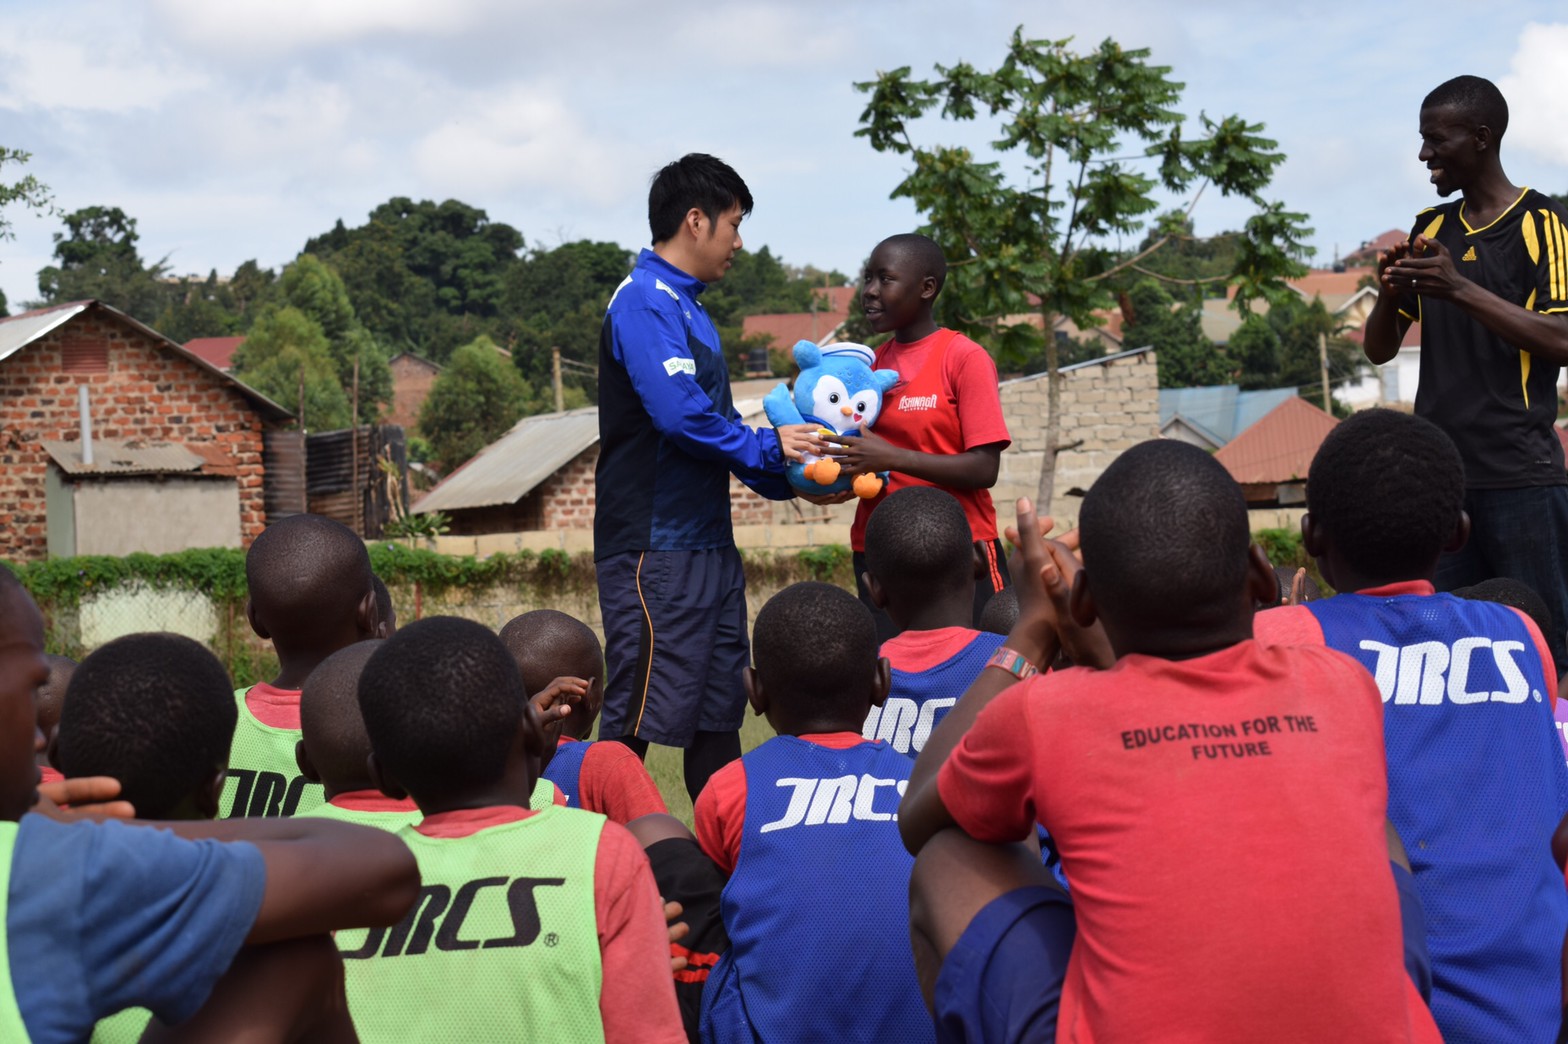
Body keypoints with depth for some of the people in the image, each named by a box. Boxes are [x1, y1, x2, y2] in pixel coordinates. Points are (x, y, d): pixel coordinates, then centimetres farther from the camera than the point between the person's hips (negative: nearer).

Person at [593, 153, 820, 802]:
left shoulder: (689, 309, 19)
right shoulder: (643, 302, -11)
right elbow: (681, 415, -23)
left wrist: (792, 476, 9)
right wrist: (768, 447, -8)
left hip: (709, 542, 10)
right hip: (655, 547, -10)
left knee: (718, 718, 14)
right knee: (636, 722, -7)